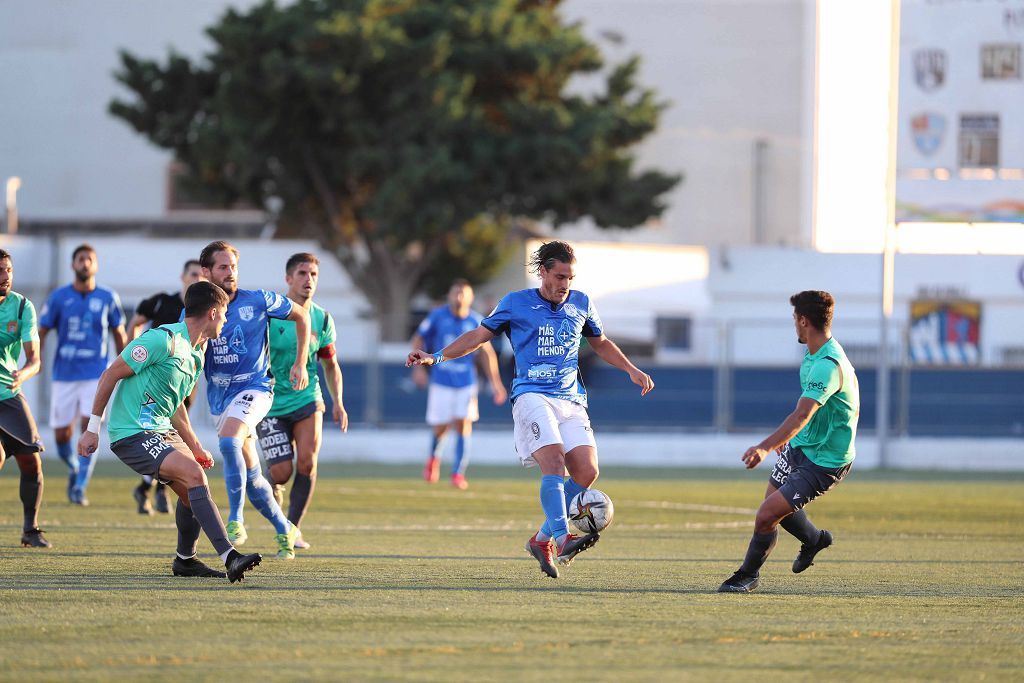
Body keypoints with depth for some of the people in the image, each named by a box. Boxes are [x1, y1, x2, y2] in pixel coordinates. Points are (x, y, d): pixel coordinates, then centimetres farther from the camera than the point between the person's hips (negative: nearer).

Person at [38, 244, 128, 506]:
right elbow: (41, 333, 5)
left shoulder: (108, 298, 2)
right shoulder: (58, 297, 0)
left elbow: (119, 335, 12)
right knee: (62, 434, 2)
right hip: (64, 374, 1)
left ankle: (80, 487, -10)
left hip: (96, 375, -1)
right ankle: (74, 469, 33)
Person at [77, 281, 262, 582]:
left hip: (162, 432, 10)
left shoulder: (196, 356, 14)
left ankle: (185, 560, 31)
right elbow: (110, 376, -12)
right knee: (194, 475, -23)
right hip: (132, 434, -10)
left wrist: (194, 446, 27)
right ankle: (229, 557, -30)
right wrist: (92, 428, -12)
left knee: (192, 491, 9)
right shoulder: (163, 340, -16)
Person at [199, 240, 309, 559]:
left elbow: (301, 316, 8)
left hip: (254, 387, -4)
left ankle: (235, 521, -26)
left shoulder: (258, 301, -6)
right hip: (219, 396, 4)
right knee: (251, 475, 8)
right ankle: (284, 530, 26)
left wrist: (300, 363, 4)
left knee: (228, 441, -32)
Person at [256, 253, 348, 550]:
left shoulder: (322, 319, 3)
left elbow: (330, 365, 16)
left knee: (307, 463, -17)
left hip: (306, 399, 2)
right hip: (270, 404, -2)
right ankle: (272, 490, 29)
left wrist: (338, 402, 7)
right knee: (281, 473, -8)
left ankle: (293, 526, -1)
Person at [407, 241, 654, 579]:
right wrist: (436, 357, 0)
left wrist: (632, 370, 23)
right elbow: (479, 335, 10)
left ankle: (543, 539, 2)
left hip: (571, 399, 5)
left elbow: (601, 344, 31)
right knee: (554, 461, -26)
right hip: (532, 395, -5)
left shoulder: (581, 304, 16)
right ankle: (562, 538, -37)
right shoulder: (516, 303, 6)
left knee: (586, 471, -12)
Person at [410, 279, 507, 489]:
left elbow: (486, 352, 4)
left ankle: (458, 474, -3)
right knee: (440, 428, 2)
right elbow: (418, 339, 7)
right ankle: (434, 458, 35)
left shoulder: (476, 321, -2)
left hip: (466, 383, 0)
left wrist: (495, 383, -1)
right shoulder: (438, 316, -4)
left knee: (463, 426, -11)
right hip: (441, 381, 0)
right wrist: (418, 367, -5)